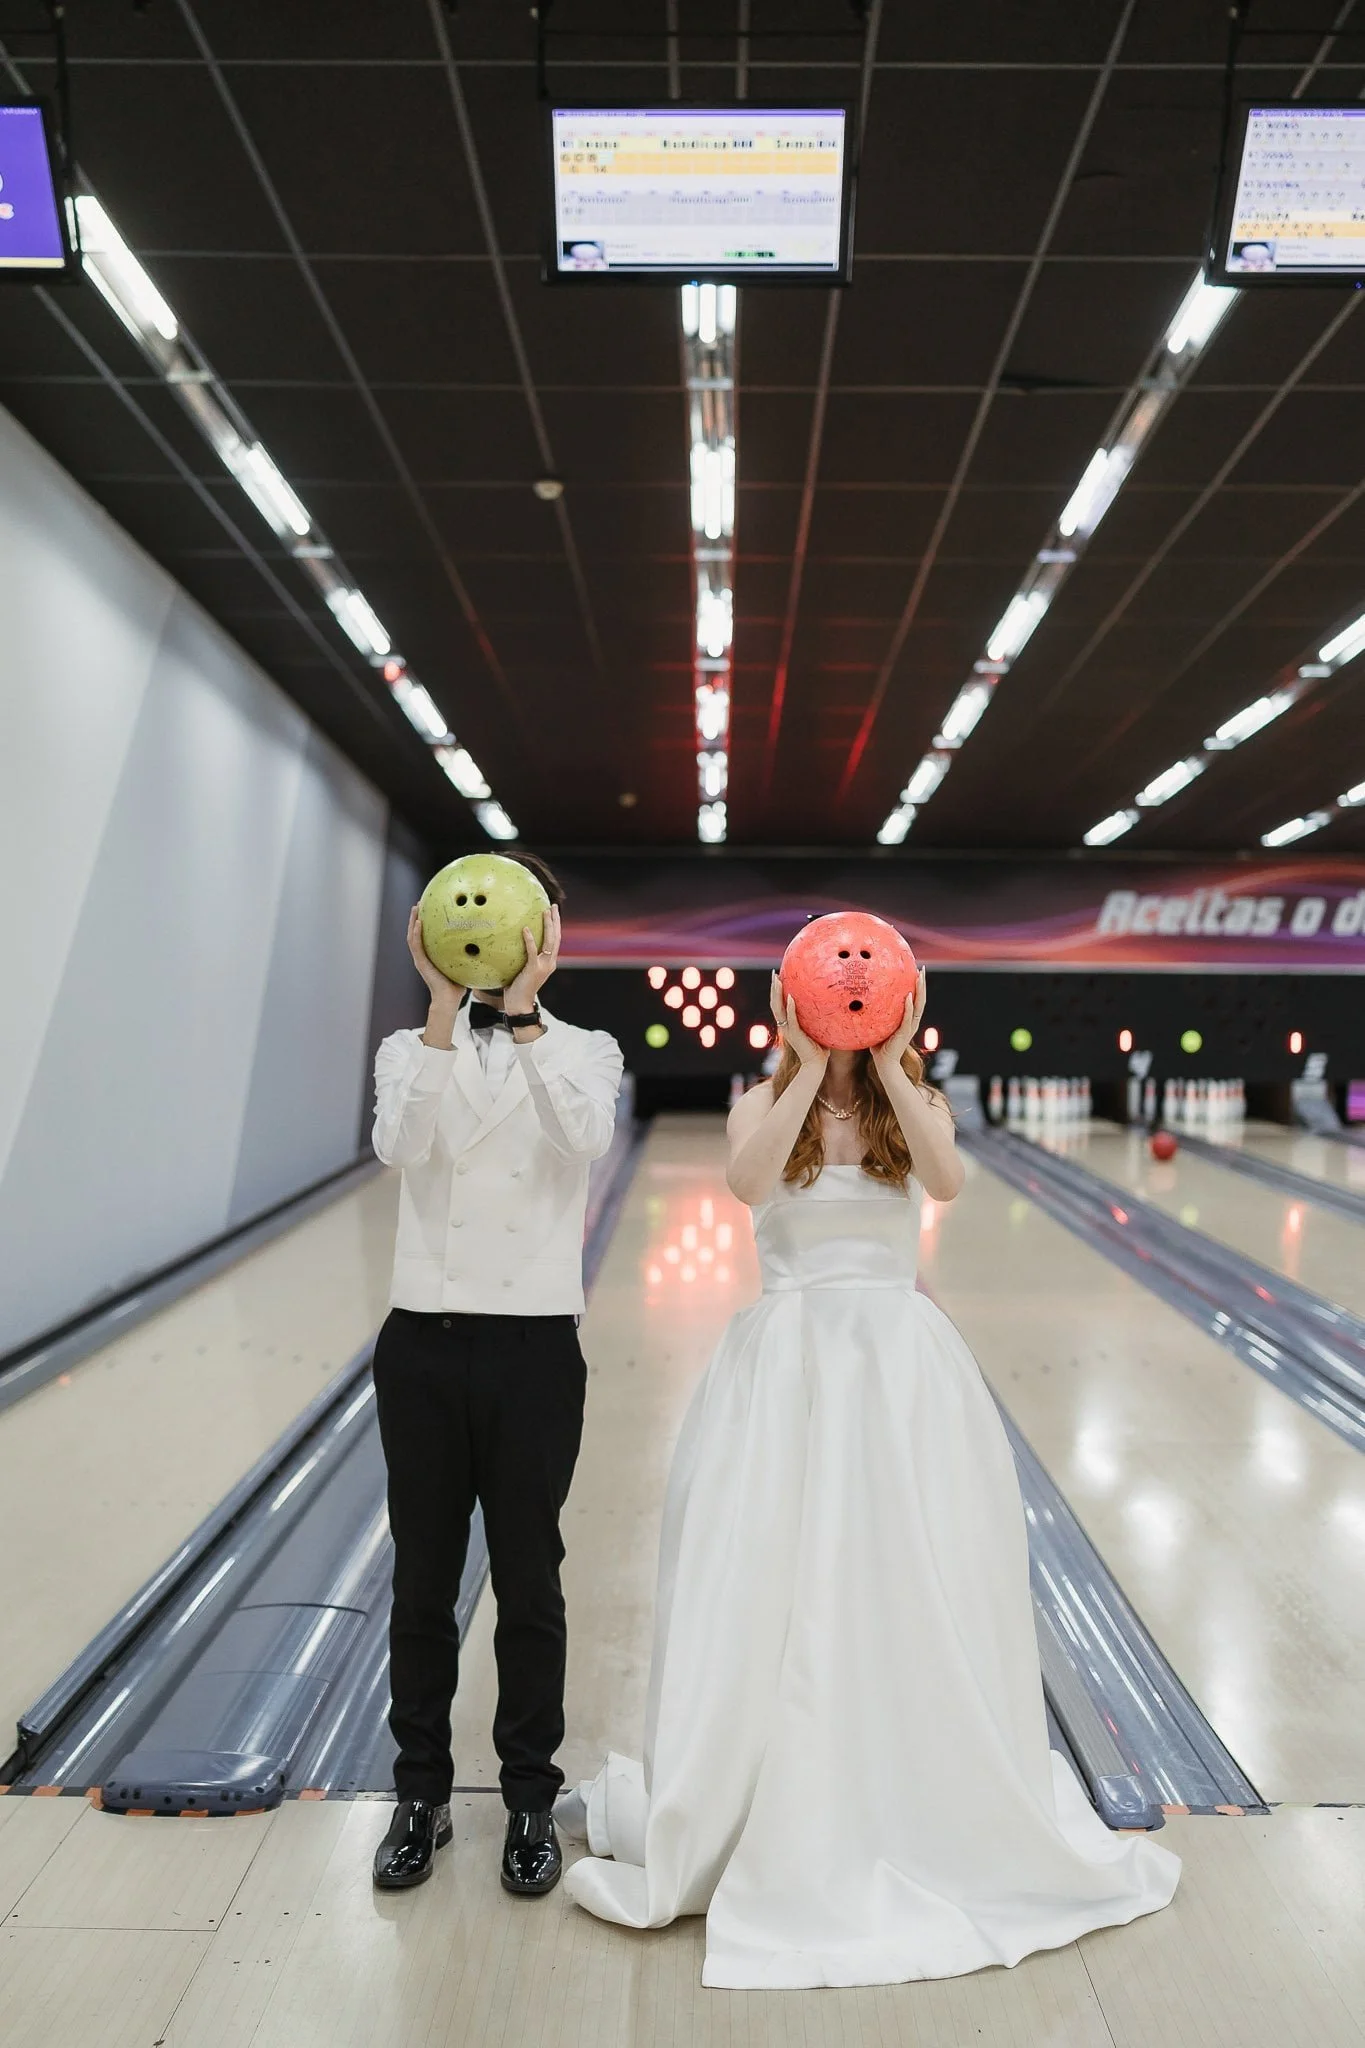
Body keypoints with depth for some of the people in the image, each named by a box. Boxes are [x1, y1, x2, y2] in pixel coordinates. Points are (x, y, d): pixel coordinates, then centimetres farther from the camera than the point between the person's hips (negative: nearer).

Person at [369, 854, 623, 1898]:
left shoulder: (585, 1052, 1)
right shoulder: (411, 1049, 4)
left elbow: (584, 1138, -22)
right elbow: (402, 1146, -18)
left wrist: (522, 1008, -28)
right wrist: (444, 1004, -24)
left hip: (535, 1347, -1)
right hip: (422, 1345, 2)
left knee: (529, 1583, 10)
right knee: (422, 1581, 14)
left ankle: (531, 1800, 29)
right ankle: (422, 1793, 33)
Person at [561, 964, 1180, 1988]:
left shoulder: (919, 1105, 5)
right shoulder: (763, 1103, 2)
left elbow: (947, 1181, -17)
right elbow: (749, 1183, -20)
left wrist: (889, 1068, -16)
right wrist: (811, 1066, -17)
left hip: (901, 1364, 1)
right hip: (788, 1363, -1)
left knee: (915, 1591, 6)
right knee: (770, 1588, 4)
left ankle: (933, 1797, 29)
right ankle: (754, 1801, 24)